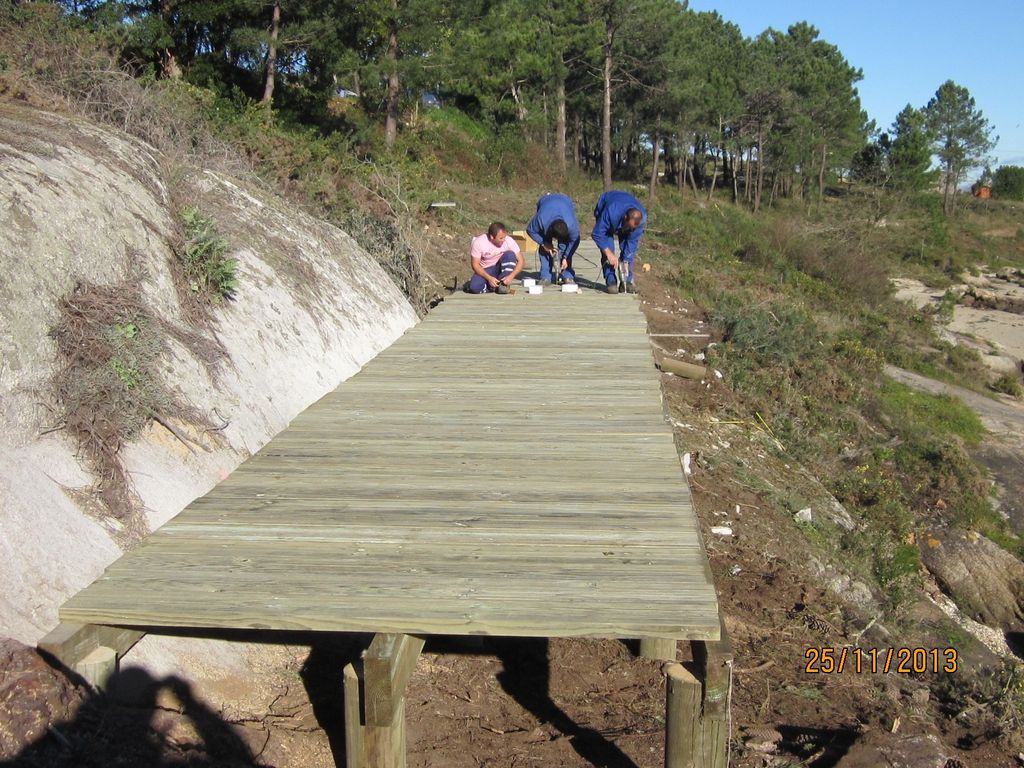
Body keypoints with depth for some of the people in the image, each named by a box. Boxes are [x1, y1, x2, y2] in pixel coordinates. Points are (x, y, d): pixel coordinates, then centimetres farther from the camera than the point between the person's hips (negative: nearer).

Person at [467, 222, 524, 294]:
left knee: (510, 255, -28)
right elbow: (475, 264, -16)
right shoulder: (479, 243, -21)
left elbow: (520, 260, -15)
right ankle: (496, 287, -3)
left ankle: (503, 284, -15)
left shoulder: (509, 241, -19)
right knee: (474, 287, -30)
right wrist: (489, 278, -29)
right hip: (485, 270, -1)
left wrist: (511, 276, -31)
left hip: (501, 268, 1)